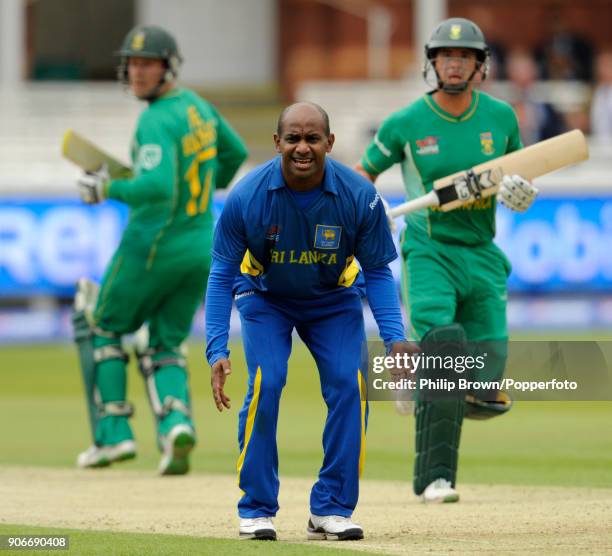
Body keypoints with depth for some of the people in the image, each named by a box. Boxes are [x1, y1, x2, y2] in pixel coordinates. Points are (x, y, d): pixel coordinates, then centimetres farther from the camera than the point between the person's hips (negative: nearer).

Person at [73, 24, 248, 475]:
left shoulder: (157, 122, -19)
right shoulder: (197, 105, 7)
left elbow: (157, 187, -33)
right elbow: (235, 152, 24)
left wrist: (107, 190, -19)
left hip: (151, 247, -7)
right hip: (201, 248, 7)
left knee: (102, 327, 13)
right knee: (163, 348, 14)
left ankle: (113, 433, 5)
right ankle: (176, 423, -13)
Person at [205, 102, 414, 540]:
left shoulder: (360, 196, -25)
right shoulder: (247, 197, -27)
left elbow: (378, 273, -12)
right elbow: (222, 274, -17)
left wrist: (395, 339, -24)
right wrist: (217, 351, -25)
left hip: (334, 300, 1)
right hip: (265, 298, -1)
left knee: (350, 385, -15)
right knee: (265, 384, -20)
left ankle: (331, 510, -3)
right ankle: (257, 509, -8)